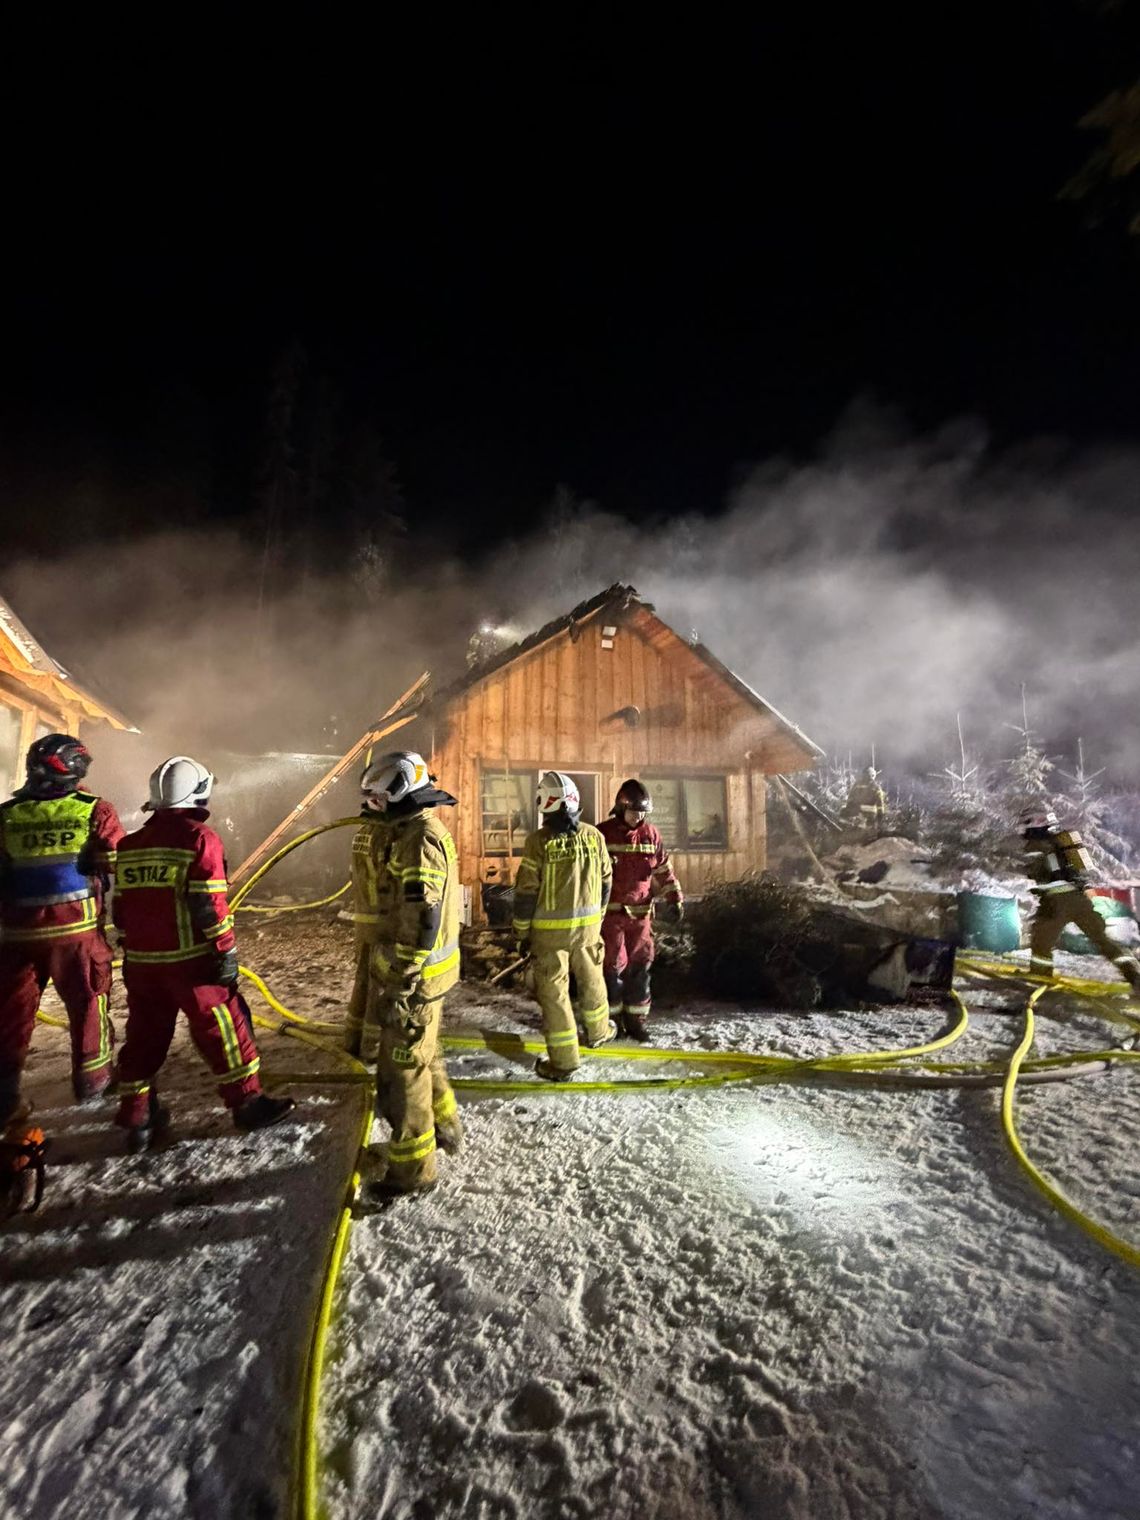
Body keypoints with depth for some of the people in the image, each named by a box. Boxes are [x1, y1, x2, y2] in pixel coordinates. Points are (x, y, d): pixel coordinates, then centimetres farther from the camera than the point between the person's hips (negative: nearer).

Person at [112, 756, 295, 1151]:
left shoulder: (131, 845, 8)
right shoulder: (199, 838, -13)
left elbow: (121, 908, 13)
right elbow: (210, 905, -17)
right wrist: (227, 952, -11)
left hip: (141, 961, 7)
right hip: (189, 960, -6)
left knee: (144, 1034, 18)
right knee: (223, 1027, 5)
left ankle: (137, 1119, 27)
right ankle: (246, 1102, 14)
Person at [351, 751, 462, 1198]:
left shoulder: (418, 843, -24)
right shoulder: (414, 833, 10)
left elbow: (421, 924, -27)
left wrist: (399, 986, -22)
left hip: (411, 975, -10)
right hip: (419, 969, 10)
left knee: (401, 1072, 5)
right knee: (423, 1056, 25)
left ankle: (412, 1168, 22)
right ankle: (445, 1126, 44)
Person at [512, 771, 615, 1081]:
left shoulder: (538, 841, -15)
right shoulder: (594, 836, -5)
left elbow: (526, 893, -12)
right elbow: (605, 881, 6)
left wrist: (522, 933, 0)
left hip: (549, 929, -3)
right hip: (588, 925, 4)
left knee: (553, 990, 8)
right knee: (591, 979, 23)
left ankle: (563, 1060, 15)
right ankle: (598, 1031, 44)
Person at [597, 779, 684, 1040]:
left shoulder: (651, 835, 4)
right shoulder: (603, 834, -7)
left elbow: (663, 871, 9)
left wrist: (675, 900, 2)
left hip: (640, 913, 4)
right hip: (611, 913, -3)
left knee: (640, 967, 9)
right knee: (613, 967, 4)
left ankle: (635, 1019, 23)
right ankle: (612, 1019, 21)